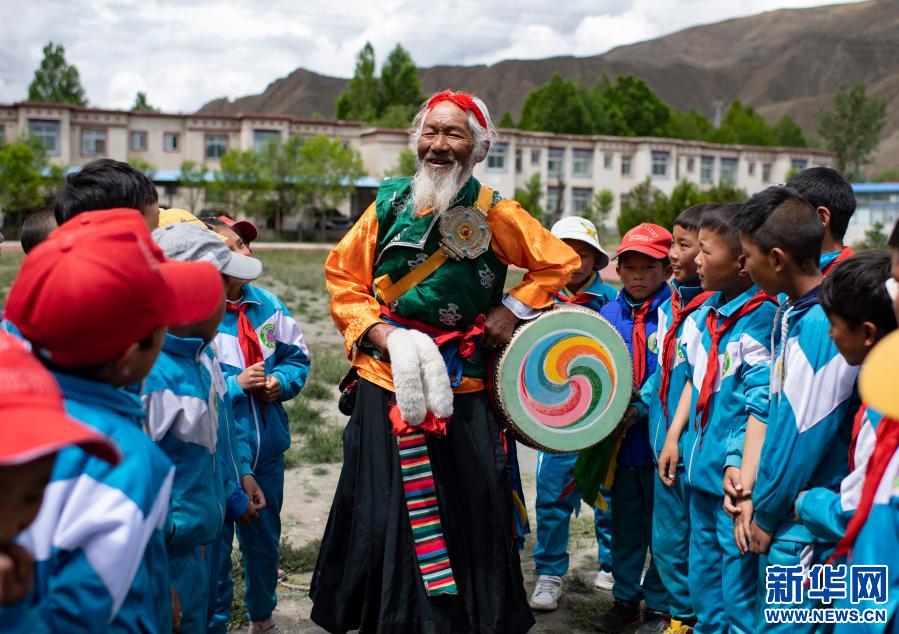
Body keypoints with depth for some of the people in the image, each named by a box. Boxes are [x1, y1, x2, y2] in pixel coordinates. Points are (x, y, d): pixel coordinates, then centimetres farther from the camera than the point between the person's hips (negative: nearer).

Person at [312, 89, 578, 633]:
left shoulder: (494, 214, -1)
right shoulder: (390, 203, 2)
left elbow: (560, 263, 9)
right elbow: (344, 275, 6)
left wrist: (514, 308, -2)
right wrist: (380, 334, -7)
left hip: (462, 389, -1)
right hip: (386, 384, 1)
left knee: (469, 515, 3)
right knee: (381, 516, 8)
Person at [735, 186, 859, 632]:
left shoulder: (823, 326, -23)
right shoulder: (790, 313, 6)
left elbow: (804, 436, -20)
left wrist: (765, 513, -8)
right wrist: (751, 489, 9)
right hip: (779, 516, 9)